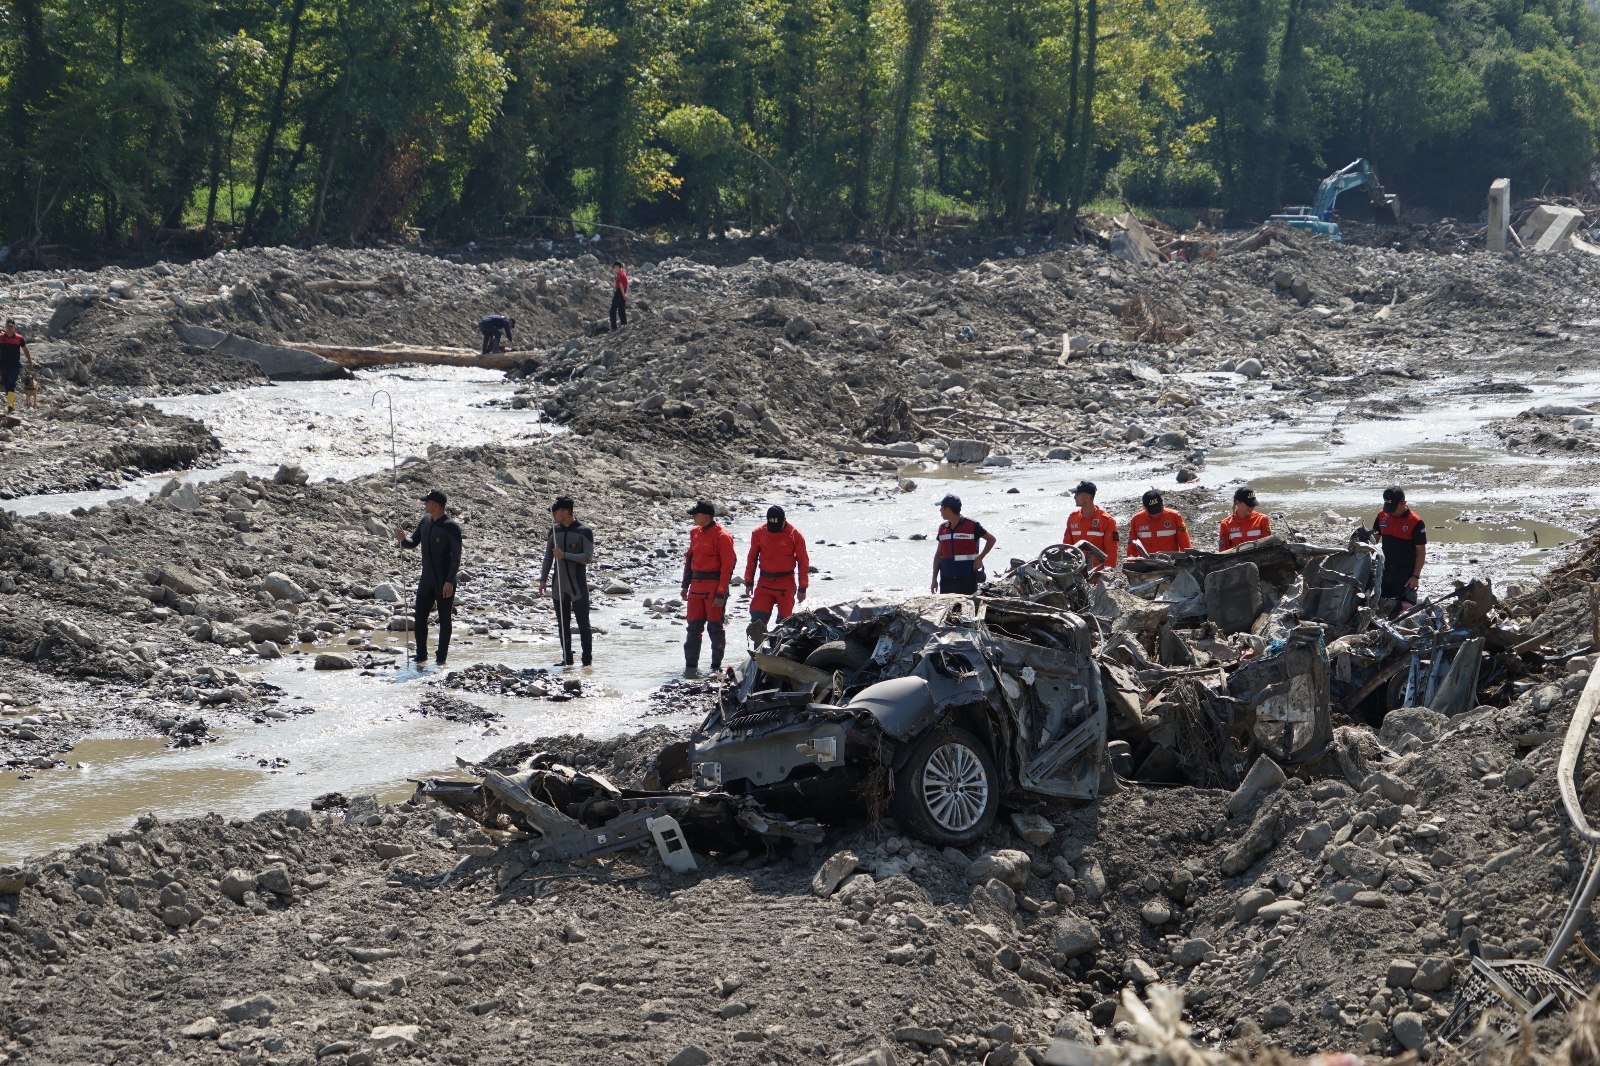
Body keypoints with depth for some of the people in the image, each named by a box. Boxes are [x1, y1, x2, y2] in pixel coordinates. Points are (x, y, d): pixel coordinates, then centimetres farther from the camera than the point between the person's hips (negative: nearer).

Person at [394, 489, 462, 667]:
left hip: (444, 583, -7)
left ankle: (442, 658, 13)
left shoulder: (451, 526, -14)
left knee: (444, 620, 4)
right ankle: (421, 657, 16)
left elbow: (456, 556, -16)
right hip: (426, 580, 7)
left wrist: (450, 581, -21)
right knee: (420, 618, 6)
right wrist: (403, 539, -6)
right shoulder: (425, 521, 7)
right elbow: (414, 543, 18)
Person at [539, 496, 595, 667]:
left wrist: (564, 555, -20)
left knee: (583, 624, -3)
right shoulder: (554, 531, 9)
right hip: (559, 587, 5)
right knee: (563, 625, 7)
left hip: (578, 587, -5)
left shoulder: (584, 531, -6)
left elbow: (588, 557, -13)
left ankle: (588, 660, 2)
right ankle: (567, 659, 13)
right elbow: (548, 557, 16)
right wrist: (543, 579, 8)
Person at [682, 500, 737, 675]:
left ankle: (716, 666, 7)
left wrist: (721, 593, -16)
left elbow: (727, 565, -13)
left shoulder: (721, 536, -12)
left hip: (713, 587, -7)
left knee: (715, 626, 0)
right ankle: (691, 665, 12)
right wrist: (685, 585, 16)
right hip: (696, 586, 7)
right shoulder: (695, 532, 11)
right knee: (694, 626, 7)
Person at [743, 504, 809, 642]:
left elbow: (803, 562, 0)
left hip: (786, 585, -2)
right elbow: (752, 558, 10)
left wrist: (802, 588, -1)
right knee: (757, 619, -9)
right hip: (764, 583, 2)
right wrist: (749, 582, 9)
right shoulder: (758, 533, 0)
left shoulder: (795, 535, -6)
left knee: (784, 622, 4)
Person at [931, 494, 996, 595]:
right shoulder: (943, 528, 11)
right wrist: (934, 579, 12)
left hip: (966, 579, -5)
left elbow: (991, 539, 5)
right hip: (946, 580, 5)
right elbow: (938, 554, 16)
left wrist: (980, 558, -6)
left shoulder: (971, 526, -4)